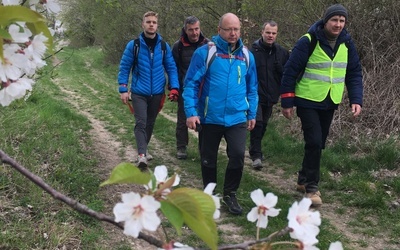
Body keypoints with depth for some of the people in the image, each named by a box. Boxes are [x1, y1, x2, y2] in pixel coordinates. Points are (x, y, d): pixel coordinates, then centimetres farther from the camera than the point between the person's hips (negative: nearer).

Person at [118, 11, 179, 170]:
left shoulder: (164, 46, 1)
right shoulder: (133, 45, -5)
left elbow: (171, 68, 5)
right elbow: (124, 68, -1)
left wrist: (174, 88, -6)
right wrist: (123, 89, -8)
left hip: (157, 93, 3)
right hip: (139, 92, -3)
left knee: (150, 123, 14)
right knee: (141, 123, -13)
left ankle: (142, 150, 31)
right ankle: (141, 155, -19)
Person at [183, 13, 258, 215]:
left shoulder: (246, 55, 5)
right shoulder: (204, 52, -8)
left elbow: (252, 88, 14)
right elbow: (191, 84, -8)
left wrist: (252, 114, 13)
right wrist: (191, 112, -14)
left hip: (237, 118, 2)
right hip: (209, 118, -2)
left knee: (238, 155, -11)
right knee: (208, 159, 11)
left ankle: (230, 194, 13)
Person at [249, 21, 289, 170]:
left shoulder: (282, 53, 4)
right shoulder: (253, 51, -8)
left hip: (271, 96, 5)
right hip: (256, 95, -4)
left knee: (263, 125, 15)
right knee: (257, 122, -16)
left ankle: (255, 150, 32)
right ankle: (256, 155, -11)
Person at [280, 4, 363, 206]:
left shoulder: (347, 44, 2)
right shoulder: (309, 41, -14)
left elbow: (354, 74, 8)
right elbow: (290, 72, -11)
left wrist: (356, 100, -5)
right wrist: (287, 102, -11)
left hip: (330, 104, 6)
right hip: (308, 101, -6)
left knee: (318, 144, 12)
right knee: (314, 143, -13)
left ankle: (303, 180, 29)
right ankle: (311, 187, -1)